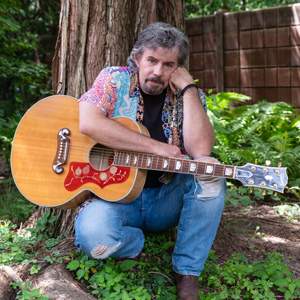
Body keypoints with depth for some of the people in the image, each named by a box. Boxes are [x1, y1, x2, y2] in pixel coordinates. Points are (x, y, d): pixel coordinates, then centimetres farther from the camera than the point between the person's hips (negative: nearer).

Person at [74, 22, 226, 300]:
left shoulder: (188, 97, 0)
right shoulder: (115, 79, -3)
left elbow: (201, 150, -18)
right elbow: (88, 123, -24)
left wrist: (188, 87, -16)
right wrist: (156, 147, -22)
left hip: (167, 198, 2)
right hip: (115, 195, -2)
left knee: (209, 172, -26)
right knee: (92, 235, -33)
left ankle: (187, 272, -10)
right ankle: (142, 242, 4)